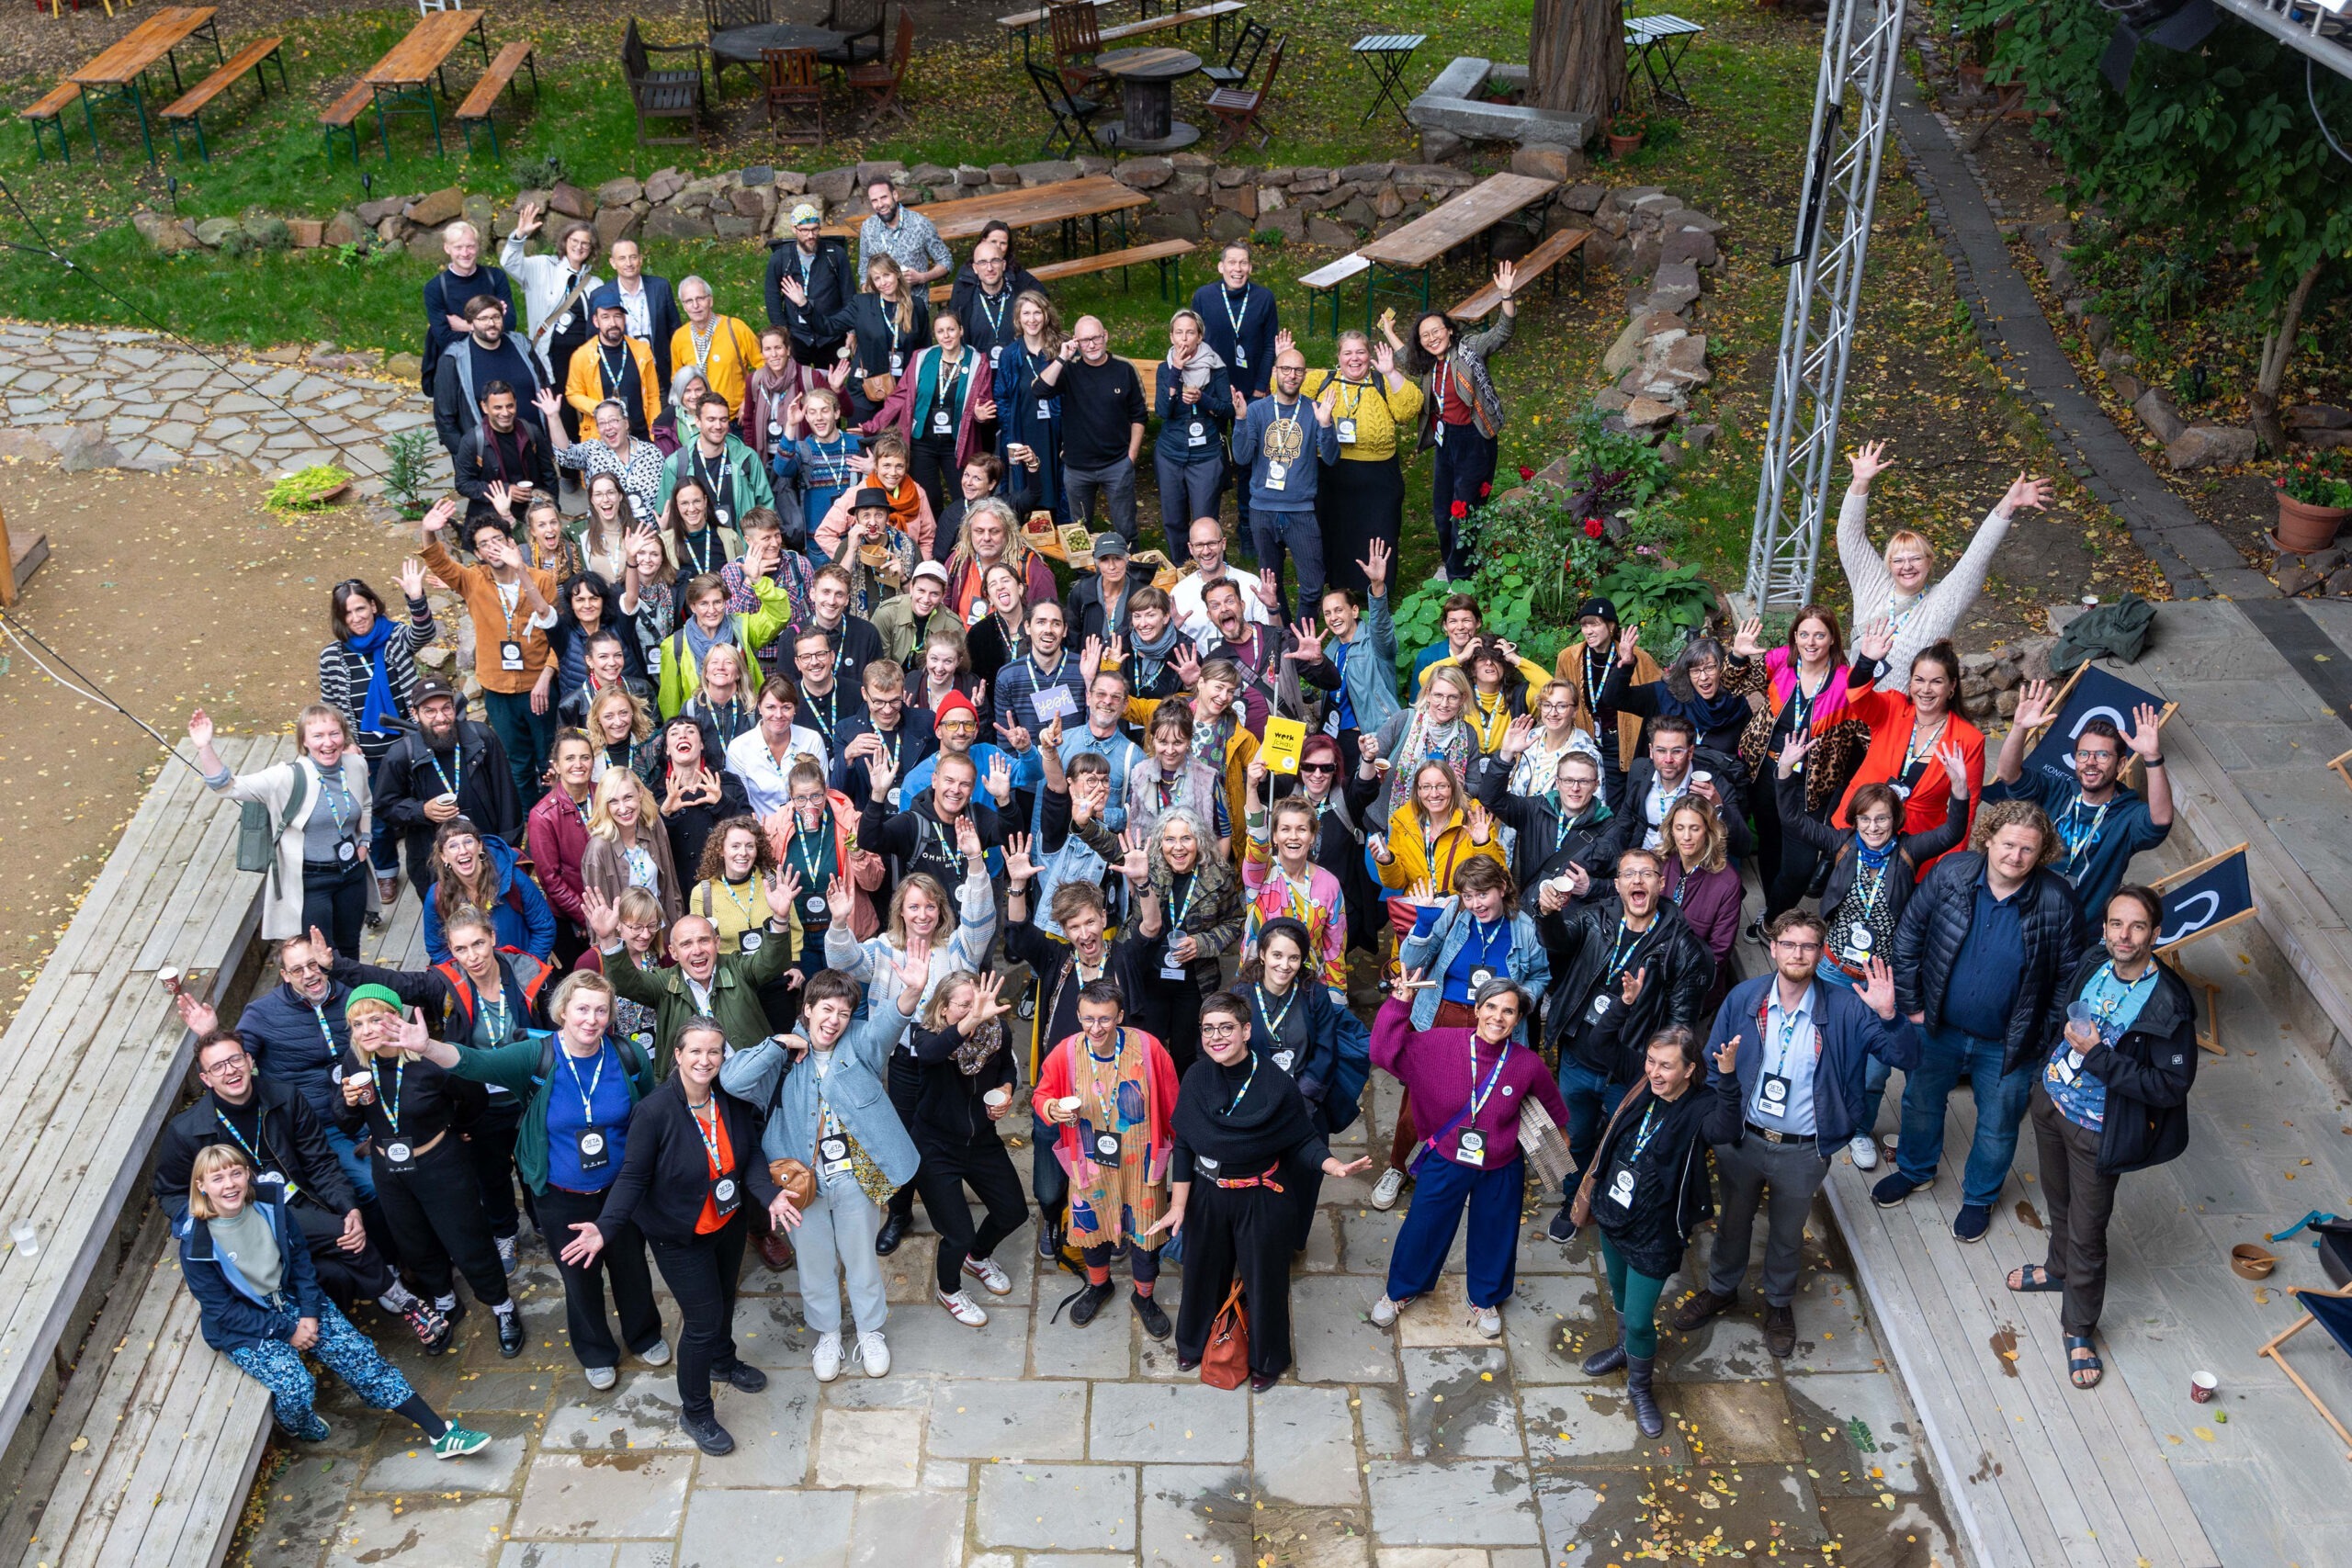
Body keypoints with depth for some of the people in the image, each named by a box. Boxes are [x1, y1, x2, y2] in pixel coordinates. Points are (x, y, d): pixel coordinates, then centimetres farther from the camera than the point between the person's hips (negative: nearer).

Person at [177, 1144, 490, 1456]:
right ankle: (302, 1431, 13)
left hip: (290, 1300, 4)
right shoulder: (196, 1246, -20)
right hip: (242, 1327, -4)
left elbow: (299, 1259, 3)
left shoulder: (270, 1206, -8)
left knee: (358, 1353, -9)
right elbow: (223, 1310, -15)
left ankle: (440, 1433, -9)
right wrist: (286, 1331, -15)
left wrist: (309, 1312, -8)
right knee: (297, 1387, -26)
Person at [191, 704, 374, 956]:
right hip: (310, 882, -4)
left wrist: (364, 843, 6)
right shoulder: (289, 778, -20)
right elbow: (229, 786, -26)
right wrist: (204, 748, -39)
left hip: (353, 872, 4)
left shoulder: (356, 766, -6)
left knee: (349, 947, 23)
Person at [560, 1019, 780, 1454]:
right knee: (703, 1319, 0)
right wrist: (606, 1227, -35)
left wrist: (769, 1194, -23)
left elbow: (750, 1155, -6)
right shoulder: (655, 1111, -28)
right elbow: (633, 1177, -23)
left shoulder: (732, 1100, -14)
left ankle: (723, 1361, 59)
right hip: (680, 1237, -6)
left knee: (724, 1299, 27)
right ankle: (694, 1413, 23)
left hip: (728, 1223, 6)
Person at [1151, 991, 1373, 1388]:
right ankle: (1195, 1342, 52)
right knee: (1204, 1272, 23)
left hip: (1261, 1202, -3)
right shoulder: (1196, 1079, -13)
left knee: (1263, 1280, 15)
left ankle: (1267, 1359, 41)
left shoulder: (1276, 1085, -22)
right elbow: (1183, 1146, -4)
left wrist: (1334, 1165, -31)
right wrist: (1178, 1206, -2)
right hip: (1208, 1198, 3)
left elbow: (1304, 1141, -11)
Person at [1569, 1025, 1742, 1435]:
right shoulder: (1641, 1094, -9)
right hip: (1612, 1218, 6)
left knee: (1639, 1319, 6)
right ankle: (1625, 1348, 57)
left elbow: (1724, 1128, -50)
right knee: (1620, 1295, 29)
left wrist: (1728, 1078, -62)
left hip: (1653, 1236, -6)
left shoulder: (1699, 1109, -25)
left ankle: (1639, 1388, 33)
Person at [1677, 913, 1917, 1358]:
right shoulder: (1744, 998, -11)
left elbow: (1907, 1058, -18)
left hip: (1803, 1152, -1)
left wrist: (1888, 1017, -36)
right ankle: (1721, 1290, 49)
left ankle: (1779, 1304, 48)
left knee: (1788, 1233, 21)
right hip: (1743, 1139, 1)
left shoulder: (1845, 1009, -16)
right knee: (1733, 1221, 23)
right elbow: (1712, 1064, -3)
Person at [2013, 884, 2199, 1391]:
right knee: (2057, 1202, 28)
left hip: (2097, 1130, -6)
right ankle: (2058, 1268, 55)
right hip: (2050, 1101, 6)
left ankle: (2079, 1330, 26)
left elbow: (2172, 1086, -26)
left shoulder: (2168, 1004, -26)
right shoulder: (2093, 963, -9)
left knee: (2087, 1234, 8)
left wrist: (2098, 1056, -29)